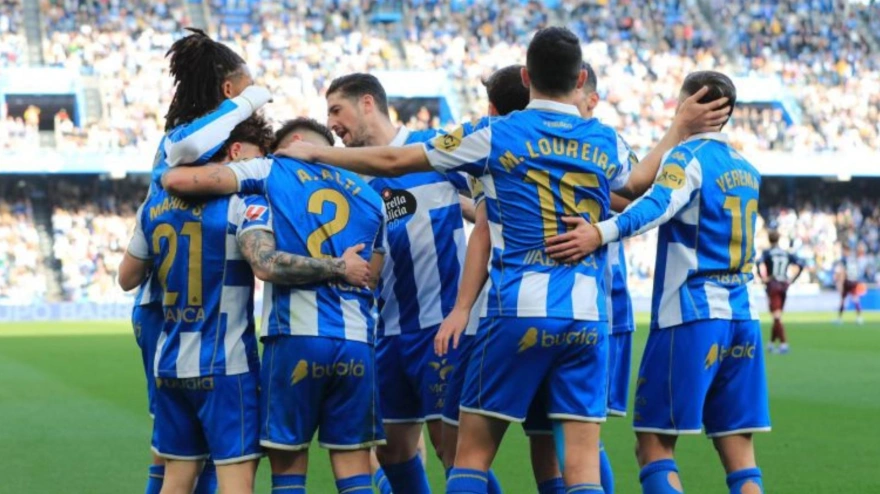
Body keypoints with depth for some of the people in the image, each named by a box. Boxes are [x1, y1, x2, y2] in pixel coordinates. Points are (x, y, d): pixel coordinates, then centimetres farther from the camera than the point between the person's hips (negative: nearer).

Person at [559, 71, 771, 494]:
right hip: (742, 317, 7)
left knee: (654, 445, -2)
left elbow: (658, 205, -26)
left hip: (690, 316, -7)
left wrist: (602, 232, -40)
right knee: (739, 455, 6)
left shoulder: (689, 156, -6)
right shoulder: (747, 170, 16)